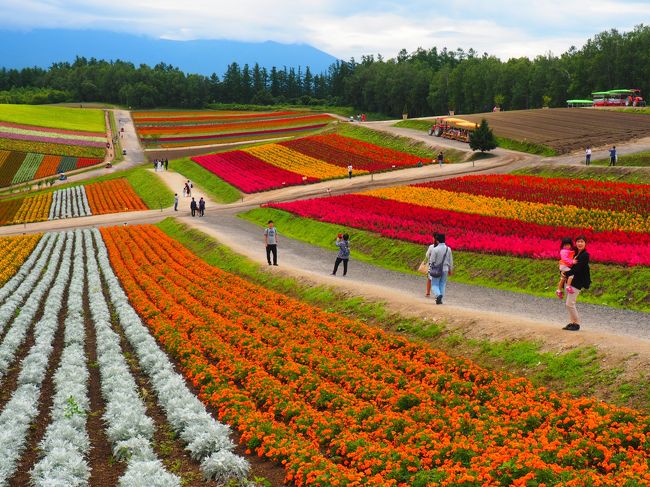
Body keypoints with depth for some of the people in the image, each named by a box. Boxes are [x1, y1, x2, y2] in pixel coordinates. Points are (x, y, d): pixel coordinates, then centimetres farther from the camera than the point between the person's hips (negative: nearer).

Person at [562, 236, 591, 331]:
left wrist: (566, 274, -14)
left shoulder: (585, 255, -13)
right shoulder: (575, 253, 11)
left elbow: (577, 269, -19)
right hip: (569, 280, 8)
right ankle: (571, 322, 18)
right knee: (569, 303, 10)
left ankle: (577, 324, 3)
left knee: (569, 303, -9)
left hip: (577, 282, -8)